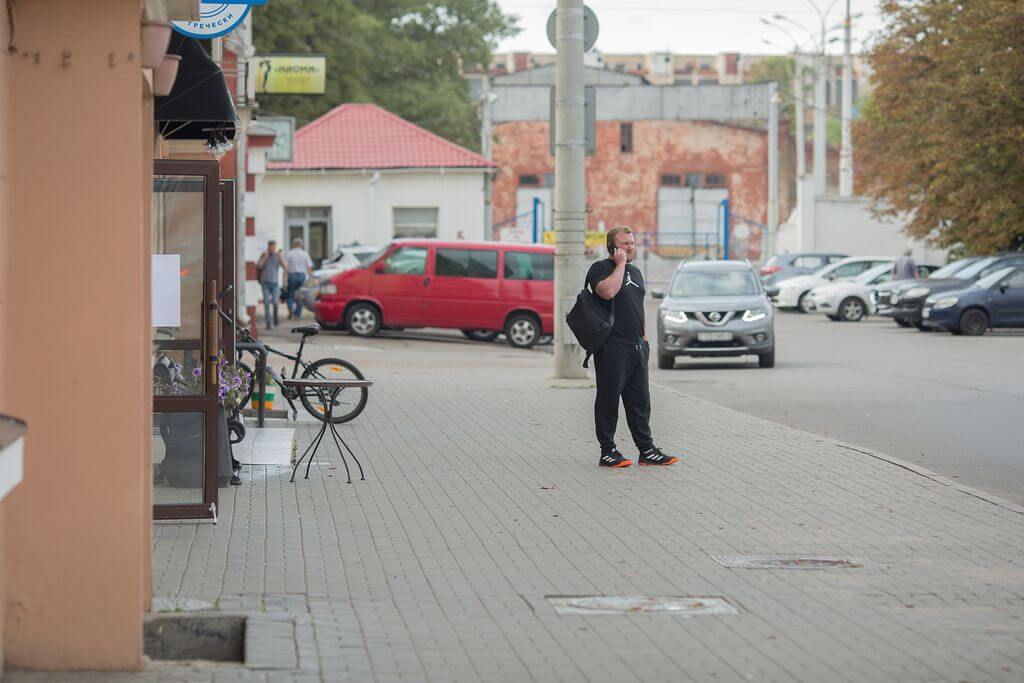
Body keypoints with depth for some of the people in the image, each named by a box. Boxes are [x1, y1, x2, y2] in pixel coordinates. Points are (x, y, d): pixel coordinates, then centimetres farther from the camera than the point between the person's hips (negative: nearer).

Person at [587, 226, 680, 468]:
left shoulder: (635, 272, 20)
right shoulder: (600, 268, -5)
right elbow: (608, 291, -25)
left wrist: (644, 337, 21)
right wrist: (620, 264, -15)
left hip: (637, 346, 8)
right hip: (612, 346, -8)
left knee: (640, 400, 9)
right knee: (609, 399, -3)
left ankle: (647, 450, 12)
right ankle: (608, 451, 2)